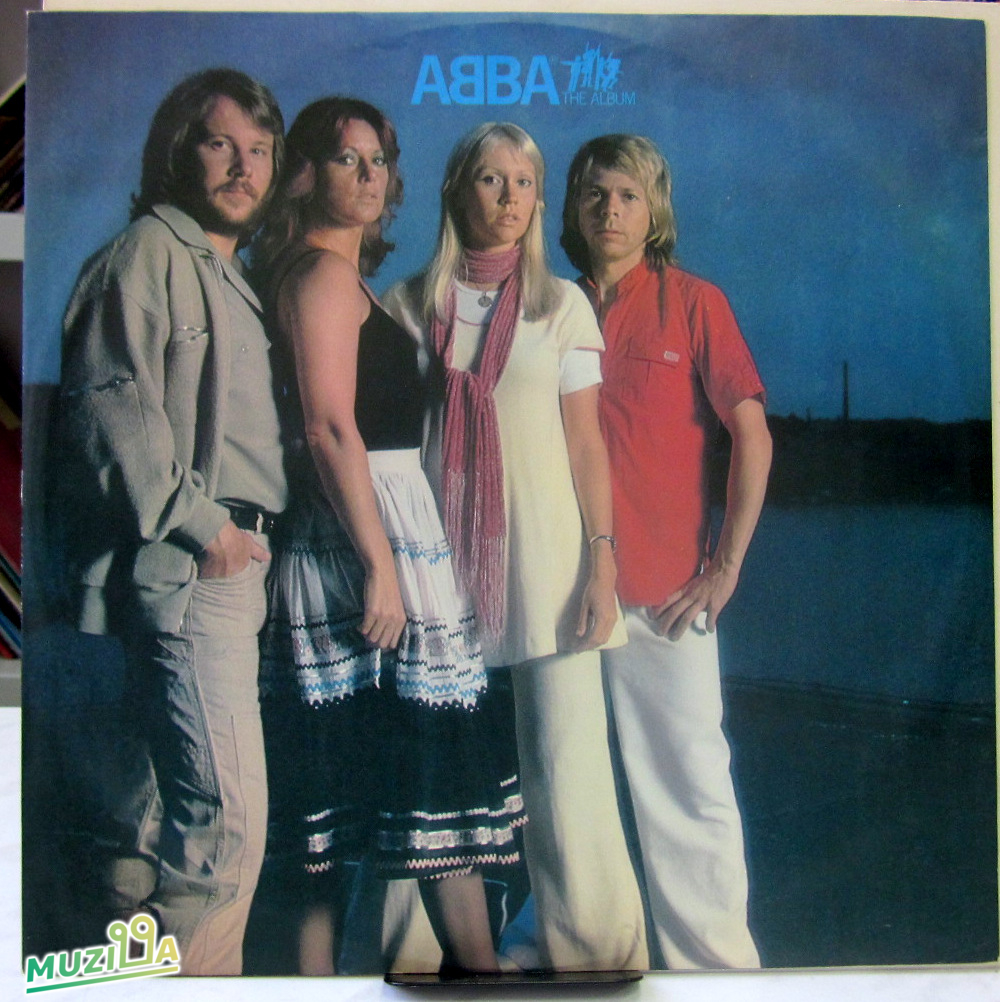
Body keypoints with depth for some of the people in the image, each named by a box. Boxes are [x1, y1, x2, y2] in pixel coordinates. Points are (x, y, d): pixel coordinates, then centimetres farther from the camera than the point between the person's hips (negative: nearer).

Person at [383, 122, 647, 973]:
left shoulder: (563, 303, 8)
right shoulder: (409, 305, 10)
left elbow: (586, 441, 5)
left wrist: (603, 559, -4)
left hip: (544, 552, -1)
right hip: (444, 557, 1)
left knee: (568, 767, -3)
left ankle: (597, 952, 12)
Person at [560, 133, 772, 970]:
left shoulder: (694, 303, 2)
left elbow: (753, 436, -1)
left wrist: (727, 566, -6)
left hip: (666, 590, -3)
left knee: (689, 785, 2)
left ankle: (713, 958, 19)